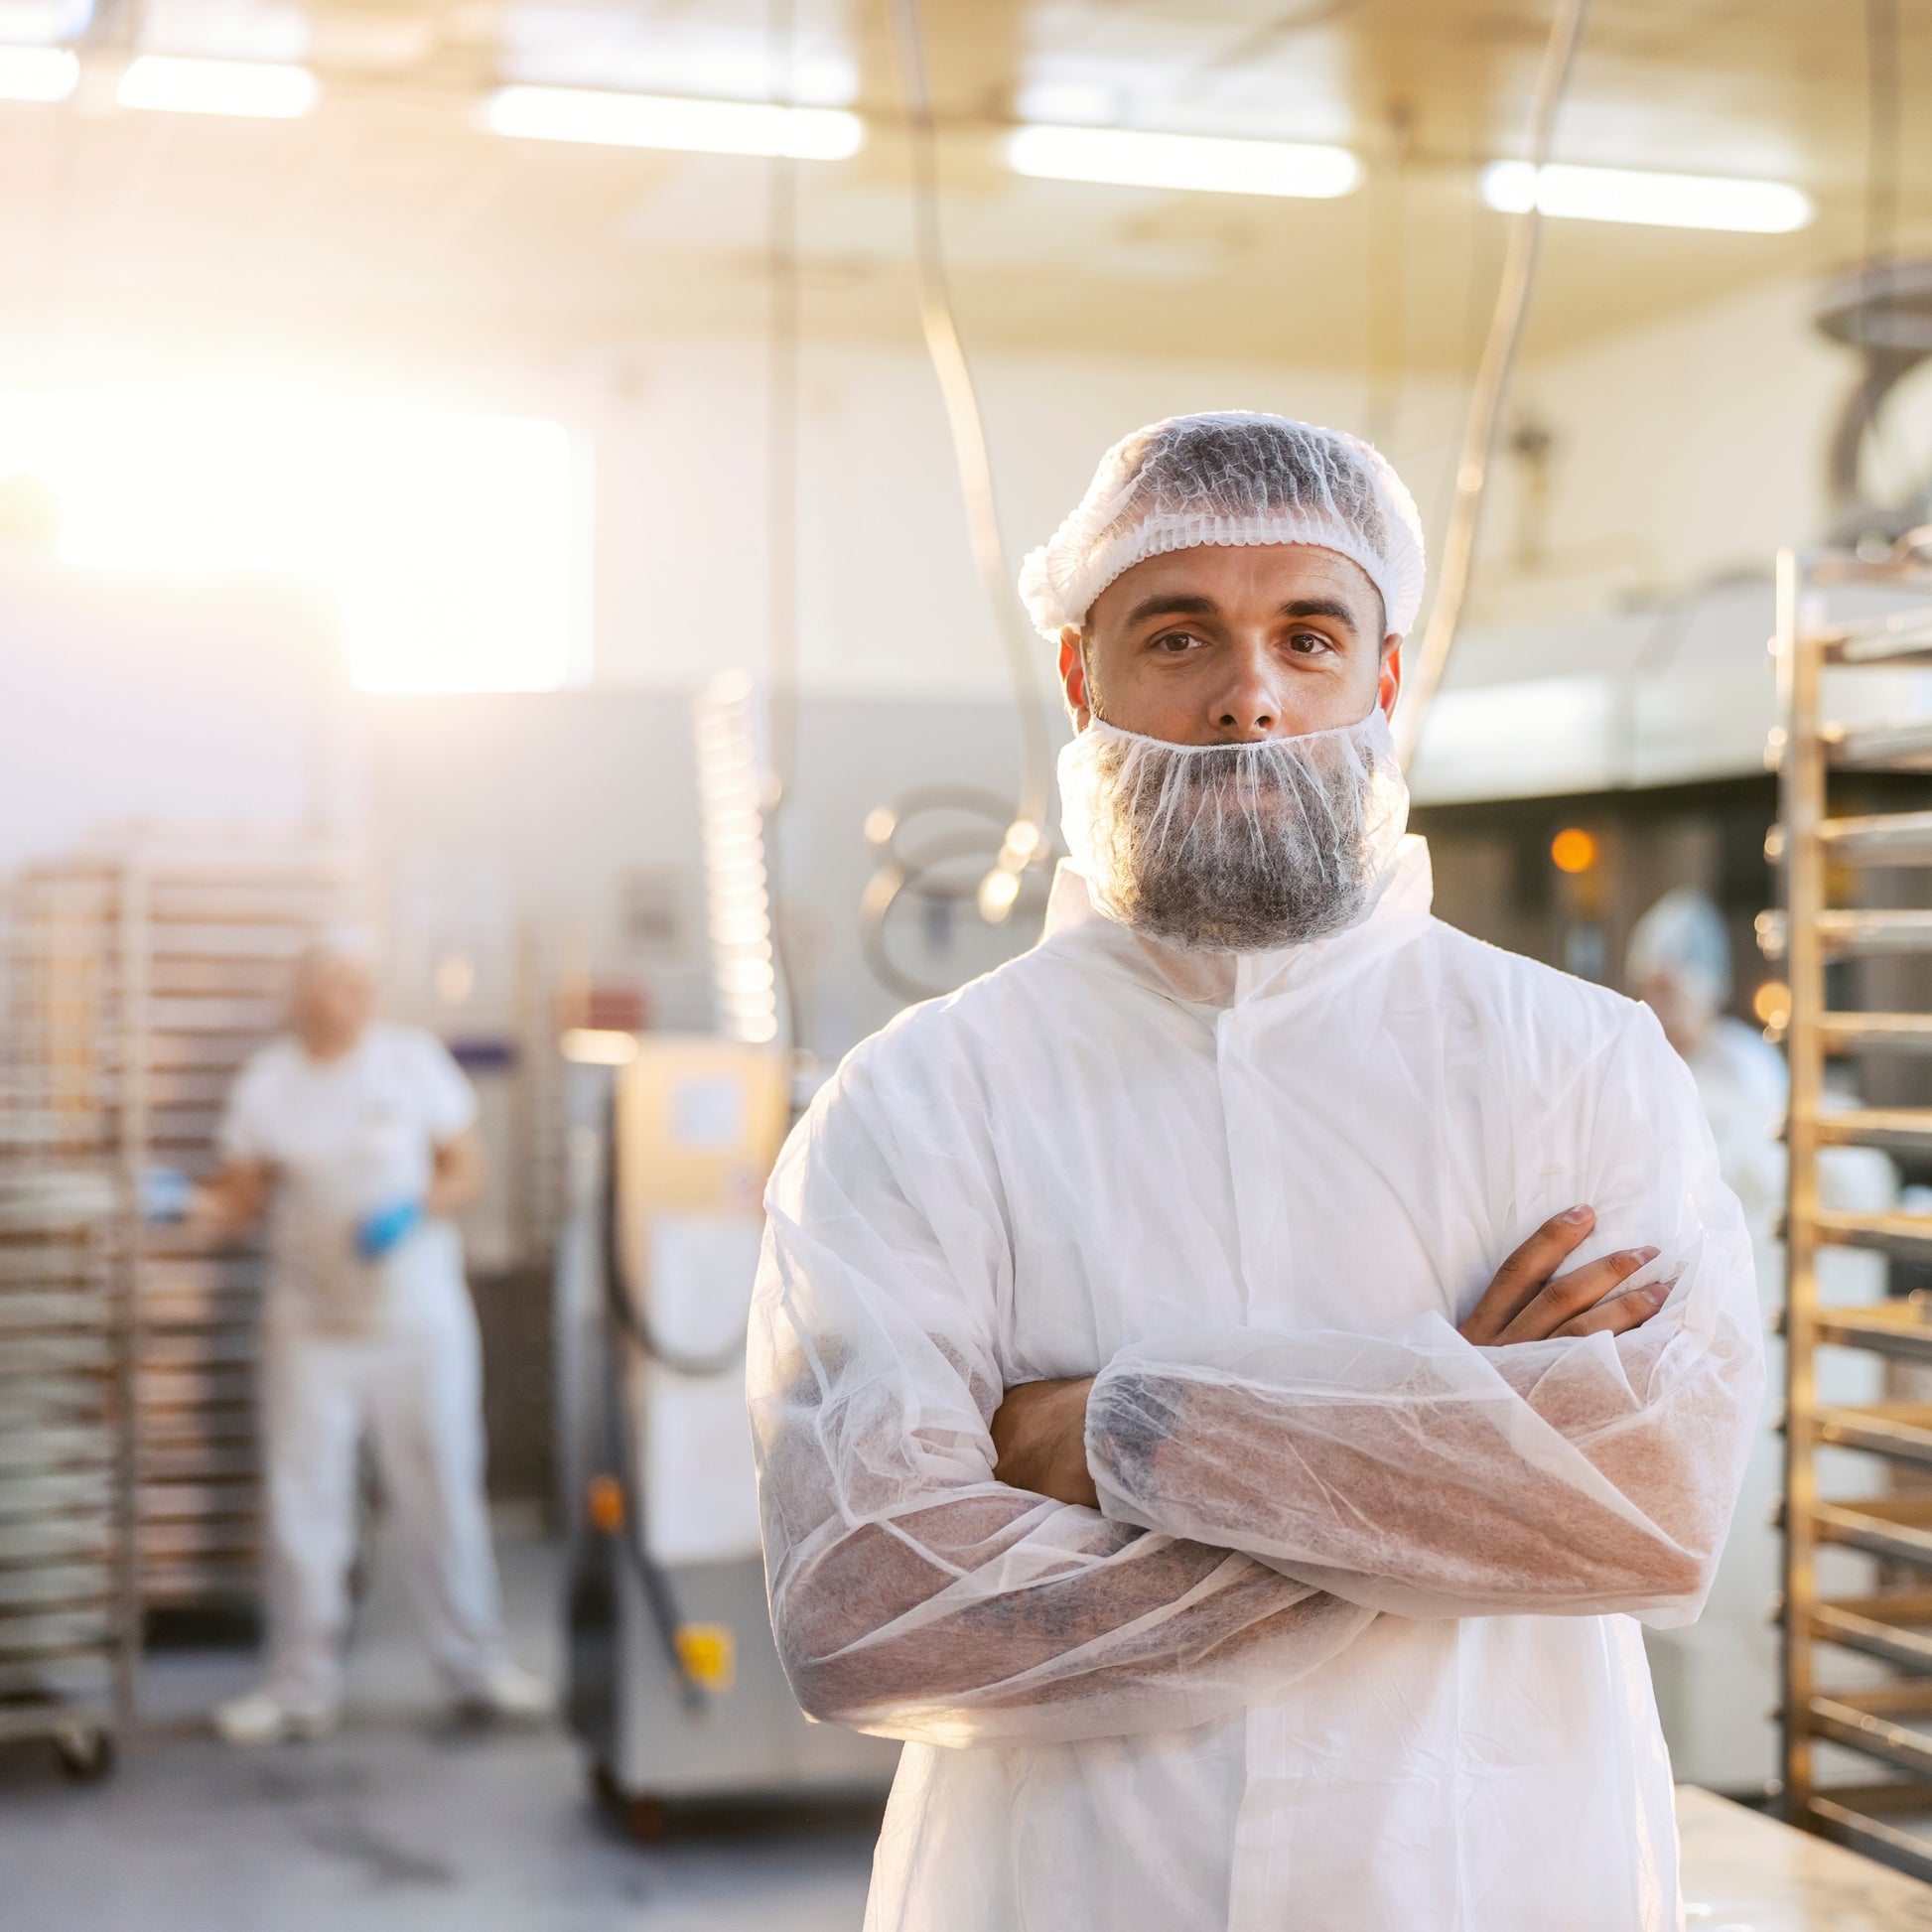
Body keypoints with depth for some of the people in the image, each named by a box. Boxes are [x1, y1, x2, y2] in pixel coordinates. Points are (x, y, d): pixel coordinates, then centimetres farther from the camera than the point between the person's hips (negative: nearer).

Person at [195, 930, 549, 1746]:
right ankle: (301, 1686, 13)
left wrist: (414, 1209, -17)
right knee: (302, 1503, 2)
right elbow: (241, 1195, 3)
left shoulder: (413, 1060, -1)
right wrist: (195, 1204, -18)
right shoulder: (267, 1082, 0)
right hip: (311, 1322, 0)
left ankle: (477, 1663, 21)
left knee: (442, 1495, 6)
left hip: (418, 1318, 0)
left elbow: (465, 1171, 1)